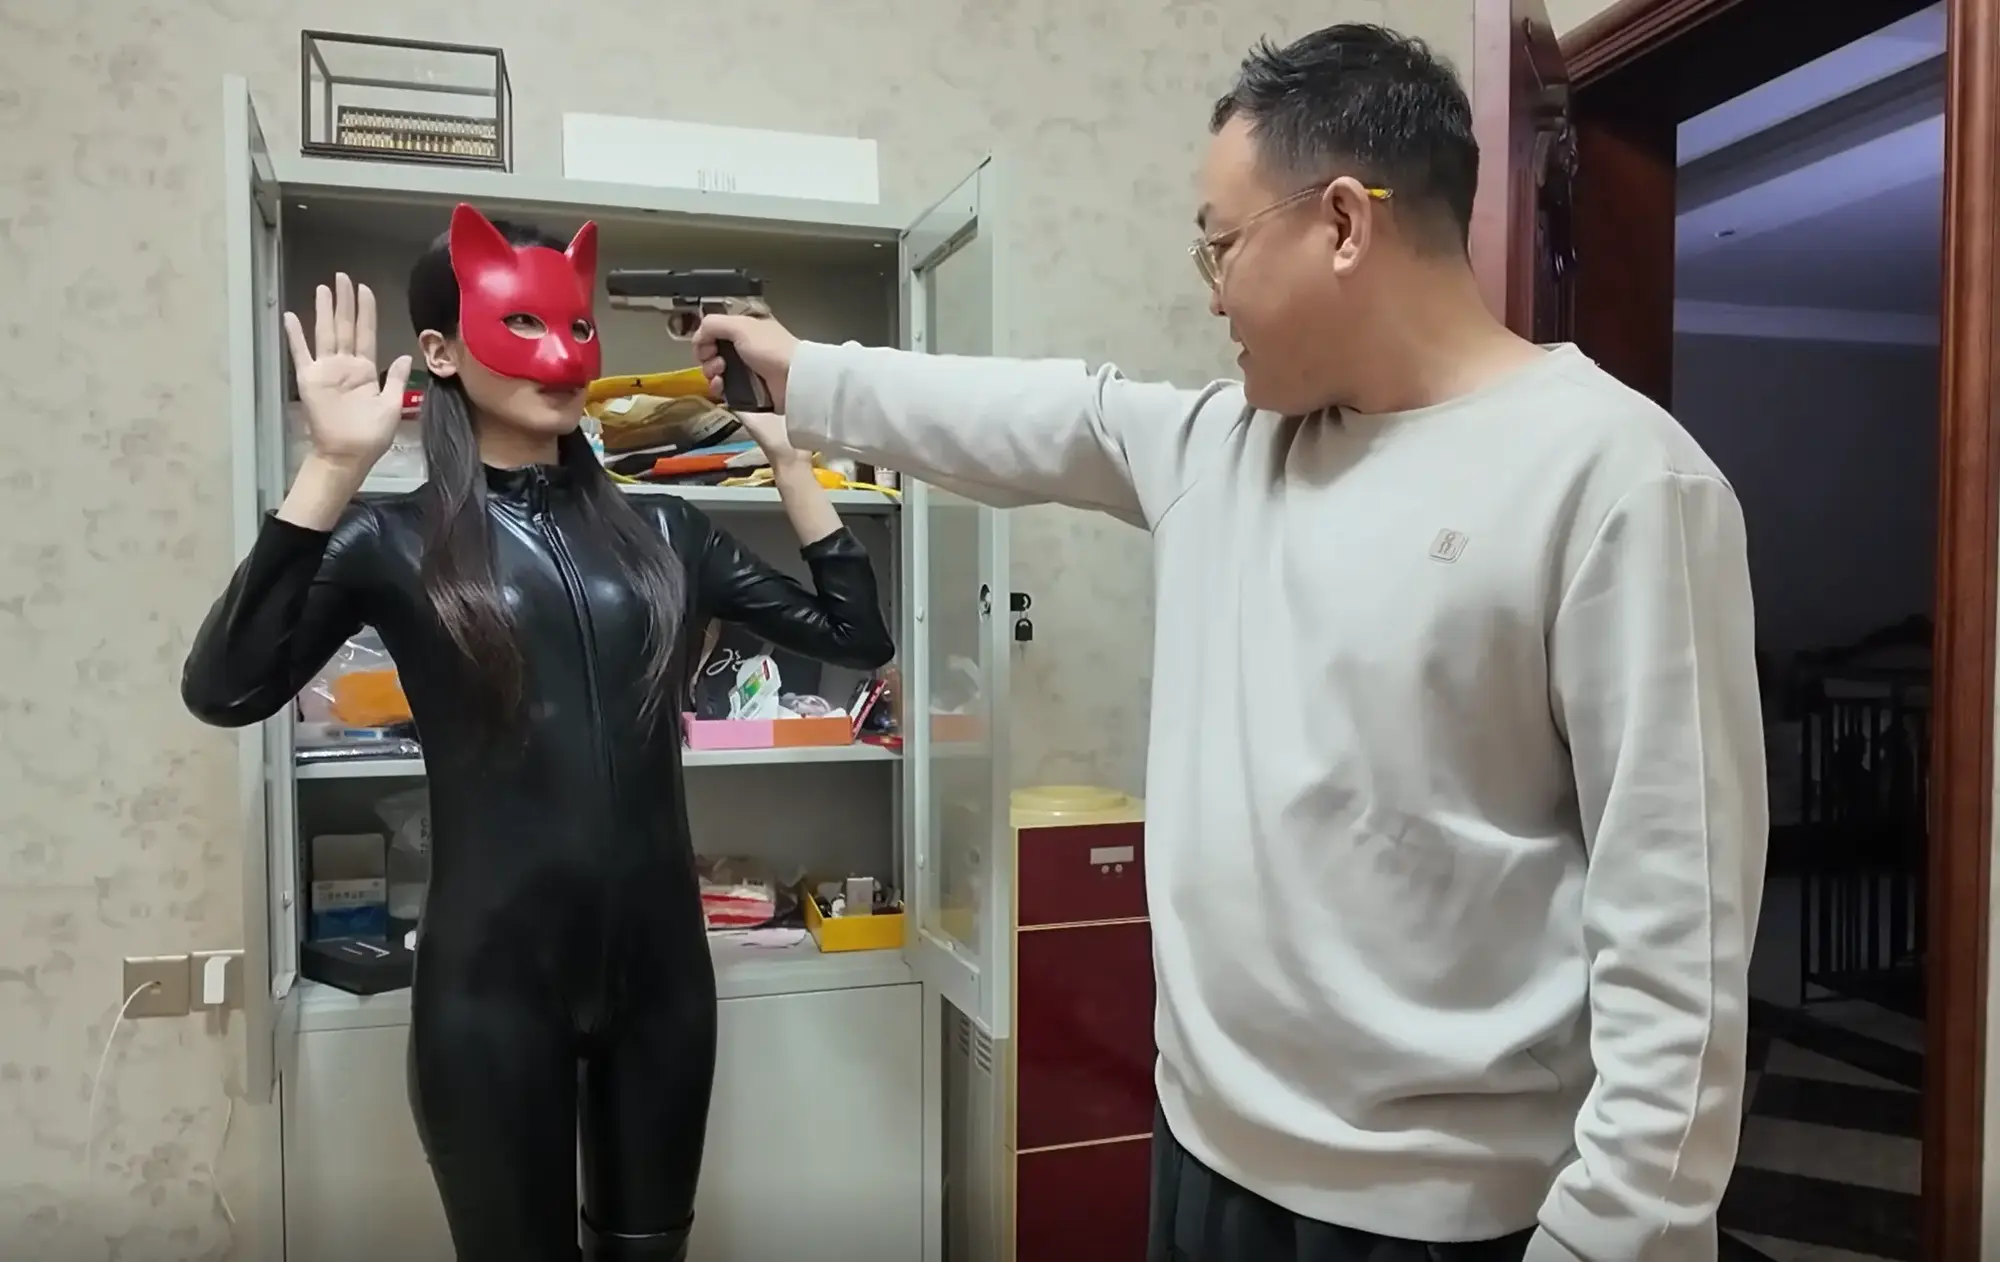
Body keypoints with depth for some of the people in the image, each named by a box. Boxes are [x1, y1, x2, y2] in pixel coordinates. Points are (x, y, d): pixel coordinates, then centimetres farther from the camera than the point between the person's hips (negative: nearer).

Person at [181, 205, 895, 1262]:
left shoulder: (660, 530, 5)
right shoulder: (392, 540, -3)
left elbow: (856, 635, 4)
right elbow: (224, 692, -18)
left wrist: (784, 453, 2)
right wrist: (334, 467, -21)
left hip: (661, 959, 3)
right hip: (492, 976, -3)